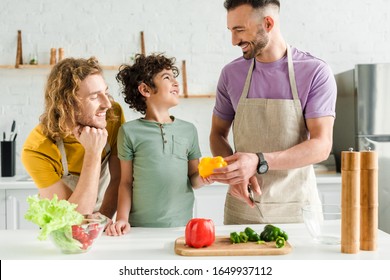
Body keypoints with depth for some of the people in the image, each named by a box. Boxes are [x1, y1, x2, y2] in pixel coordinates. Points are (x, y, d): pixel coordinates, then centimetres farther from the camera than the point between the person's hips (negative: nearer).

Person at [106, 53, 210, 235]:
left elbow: (193, 179, 11)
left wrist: (202, 177, -10)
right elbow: (126, 182, 2)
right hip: (141, 227, -2)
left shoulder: (188, 130, 5)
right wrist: (122, 219, -8)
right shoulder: (130, 131, -2)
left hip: (181, 225, 2)